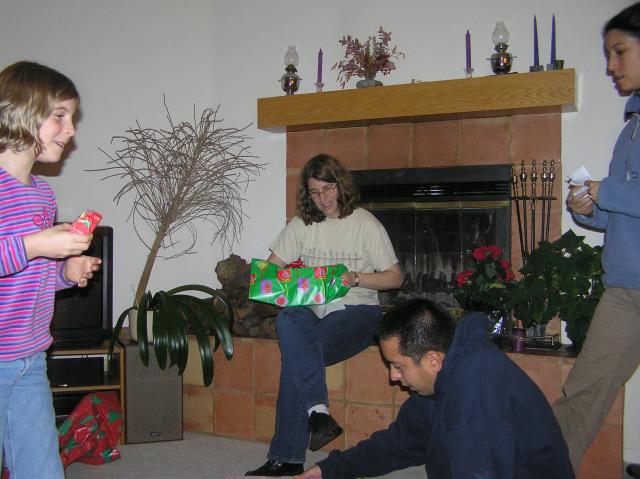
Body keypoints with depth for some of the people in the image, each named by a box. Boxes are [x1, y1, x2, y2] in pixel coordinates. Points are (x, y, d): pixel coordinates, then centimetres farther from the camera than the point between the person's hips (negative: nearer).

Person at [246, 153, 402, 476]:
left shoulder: (365, 223, 3)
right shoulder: (302, 225, 14)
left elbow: (395, 278, 3)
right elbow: (271, 268, 14)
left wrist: (354, 278, -13)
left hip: (357, 311, -4)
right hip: (313, 310, 4)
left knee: (295, 355, -30)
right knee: (287, 320, -34)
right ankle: (318, 410, -36)